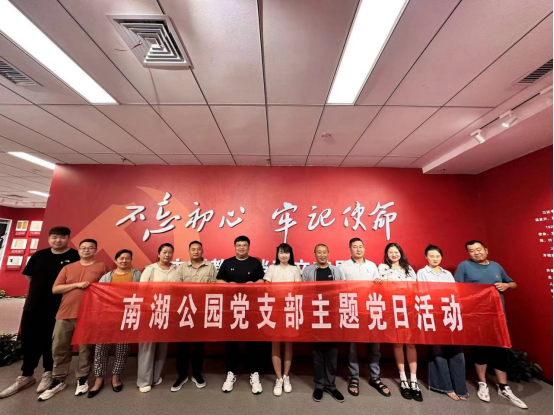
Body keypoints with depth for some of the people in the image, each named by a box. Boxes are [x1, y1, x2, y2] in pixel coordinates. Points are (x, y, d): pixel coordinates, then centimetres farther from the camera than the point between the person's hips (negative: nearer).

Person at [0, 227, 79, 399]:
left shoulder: (75, 257, -13)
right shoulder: (39, 255, 4)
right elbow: (28, 276, 15)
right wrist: (40, 289, 8)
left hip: (58, 308, -4)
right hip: (33, 305, 5)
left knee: (51, 341, 9)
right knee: (28, 340, 14)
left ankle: (48, 373, 29)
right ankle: (26, 376, 33)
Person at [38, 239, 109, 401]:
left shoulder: (101, 266, 1)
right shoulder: (68, 268, 10)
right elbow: (55, 289, 3)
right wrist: (76, 284, -11)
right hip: (65, 313, 3)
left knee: (86, 348, 5)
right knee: (59, 347, 11)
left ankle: (82, 379, 22)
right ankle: (58, 381, 29)